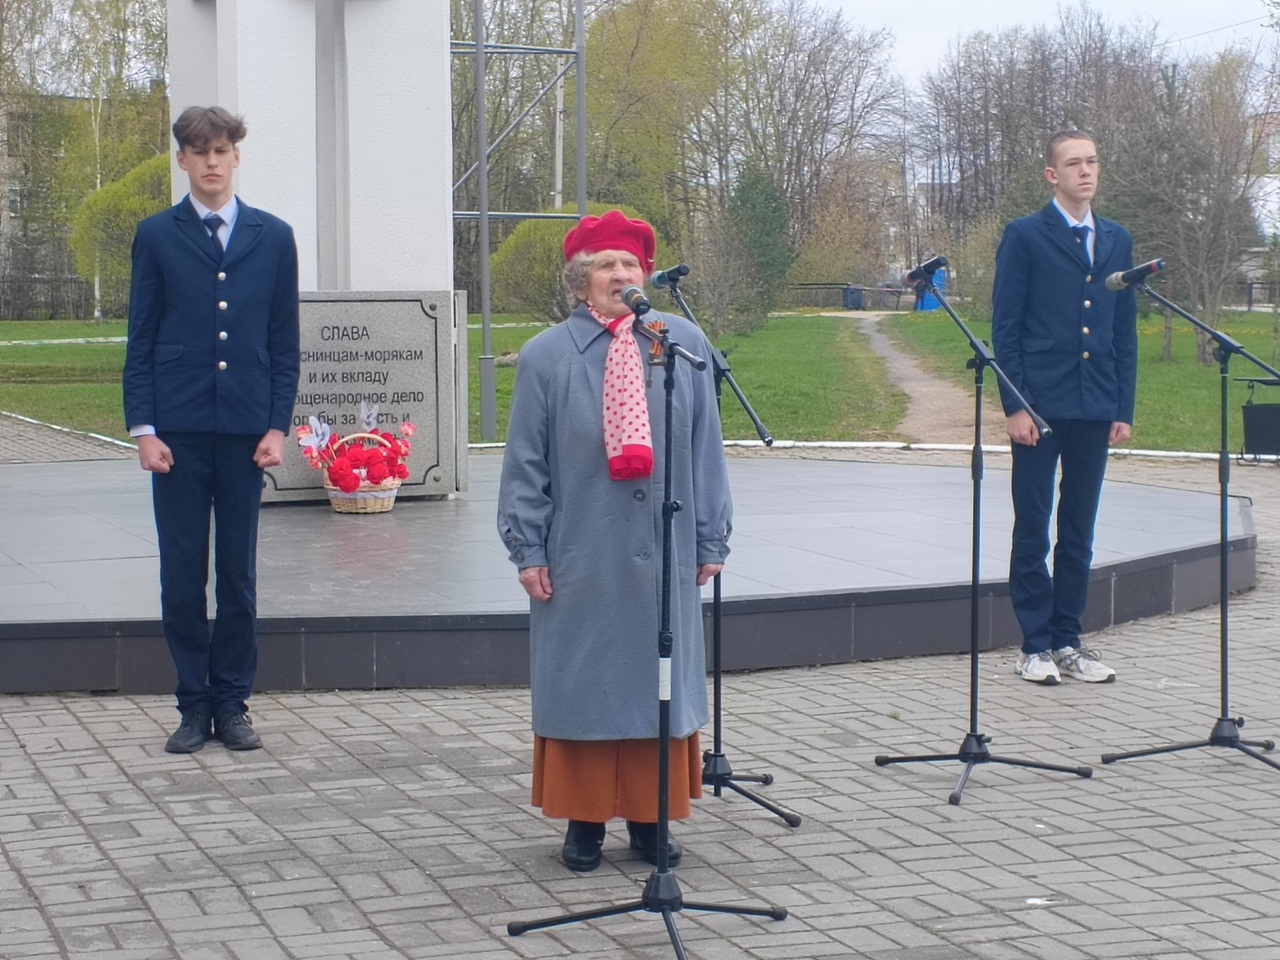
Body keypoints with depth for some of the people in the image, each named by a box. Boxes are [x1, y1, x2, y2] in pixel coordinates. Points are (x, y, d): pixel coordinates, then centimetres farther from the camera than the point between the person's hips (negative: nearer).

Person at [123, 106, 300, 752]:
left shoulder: (273, 237, 8)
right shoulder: (157, 236, 5)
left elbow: (284, 343, 9)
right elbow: (140, 341, 4)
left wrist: (278, 425, 0)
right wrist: (143, 428, -4)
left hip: (245, 430, 1)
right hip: (177, 430, -1)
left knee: (239, 575, 5)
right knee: (182, 576, 2)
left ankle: (231, 704, 14)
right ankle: (194, 705, 12)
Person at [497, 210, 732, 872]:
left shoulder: (685, 345, 0)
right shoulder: (545, 357, -2)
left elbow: (705, 448, 4)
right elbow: (526, 462, 1)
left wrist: (711, 539, 5)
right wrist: (528, 549, -2)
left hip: (662, 556, 1)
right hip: (579, 557, -1)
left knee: (659, 679, 9)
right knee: (582, 681, 6)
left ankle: (649, 817, 22)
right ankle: (584, 820, 17)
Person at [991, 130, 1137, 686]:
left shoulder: (1117, 241, 13)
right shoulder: (1025, 237, -1)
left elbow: (1125, 332, 14)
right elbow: (1005, 327, -4)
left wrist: (1124, 409, 7)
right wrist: (1014, 404, -11)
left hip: (1095, 410, 5)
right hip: (1040, 408, -4)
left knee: (1079, 533, 9)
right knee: (1032, 531, 0)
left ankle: (1067, 640, 16)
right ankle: (1036, 645, 7)